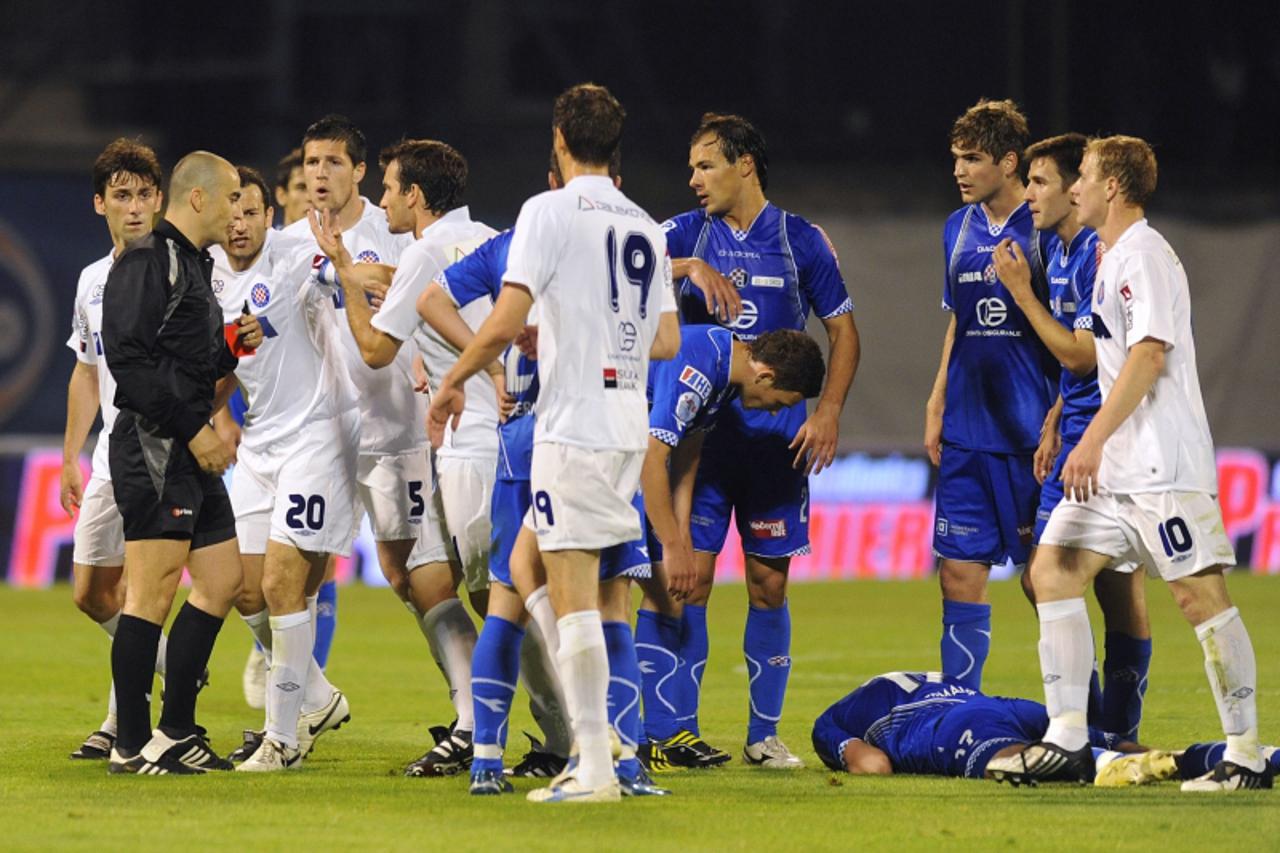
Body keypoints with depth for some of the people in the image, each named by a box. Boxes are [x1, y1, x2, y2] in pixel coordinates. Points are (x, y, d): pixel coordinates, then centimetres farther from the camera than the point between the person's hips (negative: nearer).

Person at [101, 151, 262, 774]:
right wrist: (193, 430, -18)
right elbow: (128, 360, -19)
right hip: (153, 447, -10)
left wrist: (231, 345, 6)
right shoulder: (148, 262, -11)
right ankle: (132, 745, -6)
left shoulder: (194, 264, 21)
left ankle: (176, 731, 17)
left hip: (190, 453, 10)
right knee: (154, 589, -9)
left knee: (222, 579, 11)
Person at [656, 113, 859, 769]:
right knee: (690, 575, -6)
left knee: (769, 583, 3)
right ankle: (674, 727, -2)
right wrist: (691, 267, -24)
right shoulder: (687, 235, 6)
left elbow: (842, 329, 9)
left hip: (778, 437, 0)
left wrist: (828, 413, -2)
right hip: (698, 433, 0)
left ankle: (764, 733, 9)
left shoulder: (802, 241, 4)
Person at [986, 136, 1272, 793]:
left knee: (1199, 593, -9)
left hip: (1164, 466, -10)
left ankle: (1246, 754, -5)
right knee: (1052, 572, 4)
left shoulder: (1145, 256, -11)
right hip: (1113, 467, 10)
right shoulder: (1113, 260, 19)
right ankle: (1067, 740, 3)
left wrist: (1093, 440, -25)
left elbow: (1149, 353, -21)